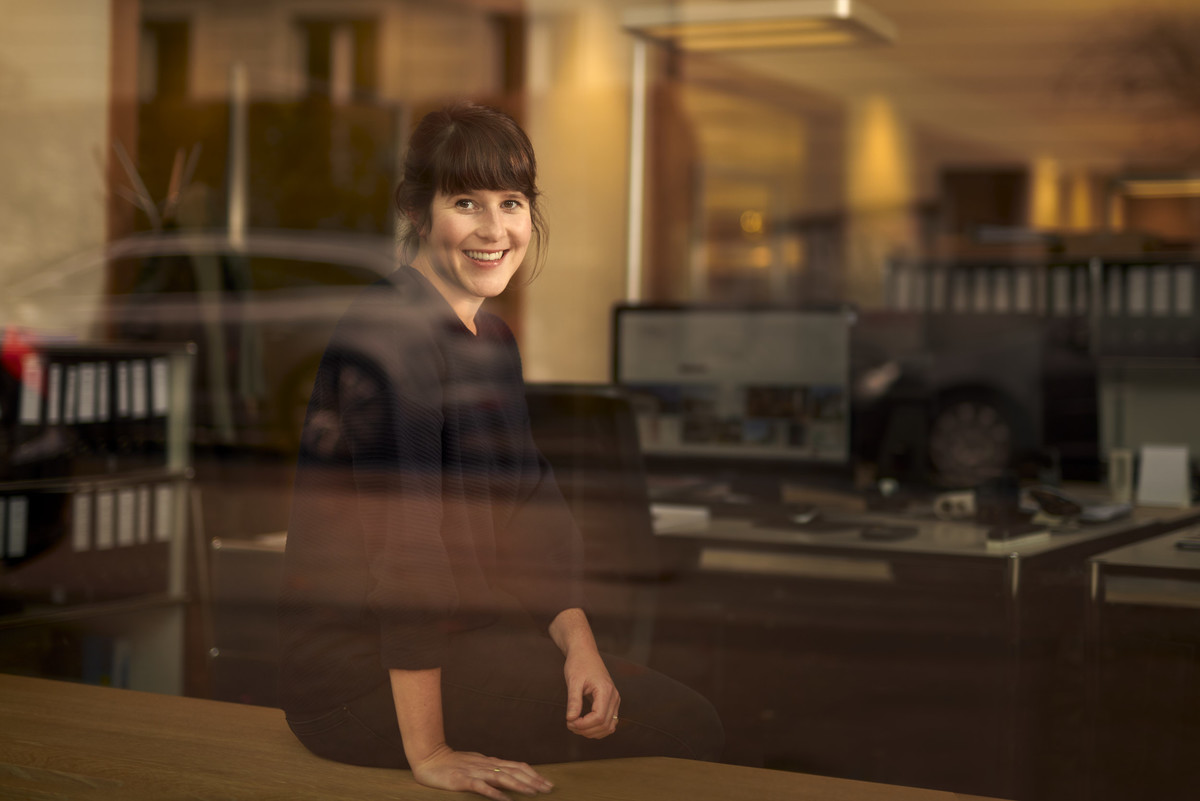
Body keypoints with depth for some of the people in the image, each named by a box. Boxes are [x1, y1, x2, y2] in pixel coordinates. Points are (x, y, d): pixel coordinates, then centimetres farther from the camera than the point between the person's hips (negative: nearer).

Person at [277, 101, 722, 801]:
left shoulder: (493, 338, 12)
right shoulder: (391, 331, -19)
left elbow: (534, 507, 9)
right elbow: (404, 540, -24)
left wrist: (579, 642, -7)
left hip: (472, 632, 9)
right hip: (363, 673, -9)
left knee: (687, 710, 5)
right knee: (683, 730, -9)